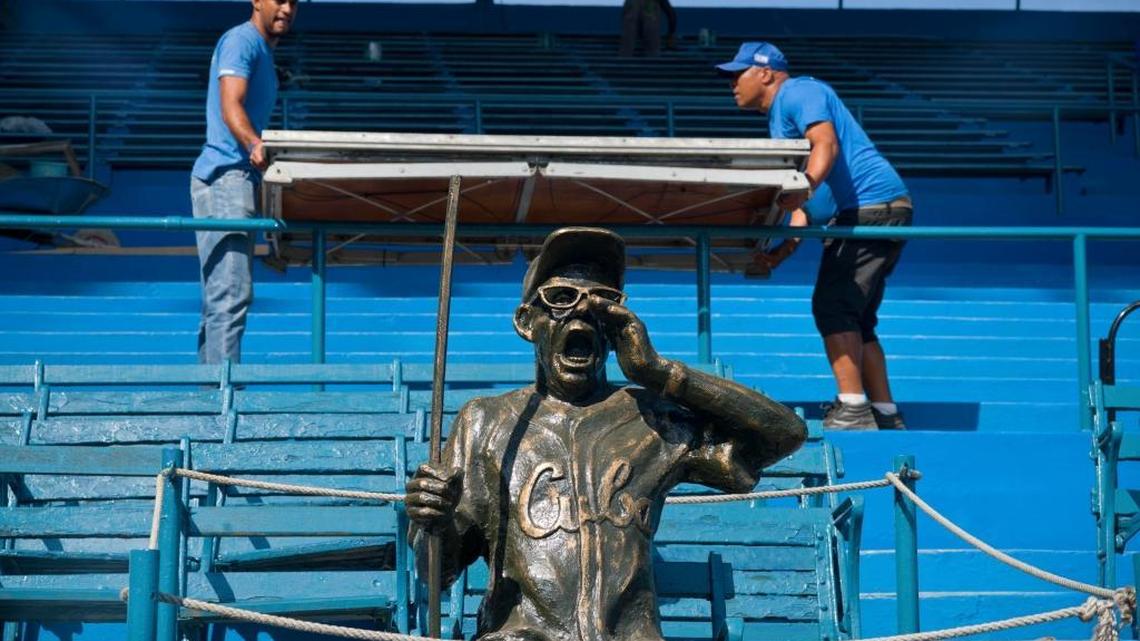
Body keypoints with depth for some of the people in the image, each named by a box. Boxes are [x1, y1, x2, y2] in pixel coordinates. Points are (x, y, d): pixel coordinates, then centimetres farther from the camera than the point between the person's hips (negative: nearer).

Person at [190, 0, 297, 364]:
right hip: (225, 178, -10)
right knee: (231, 293, -16)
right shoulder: (240, 41, -8)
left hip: (239, 180, 10)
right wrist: (254, 145, -39)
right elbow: (231, 106, -22)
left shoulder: (262, 50, 23)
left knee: (220, 295, 10)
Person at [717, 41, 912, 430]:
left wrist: (804, 189, -39)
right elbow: (793, 187, 22)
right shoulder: (778, 118, 25)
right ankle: (886, 417, 13)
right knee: (855, 318, 11)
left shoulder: (798, 93, -5)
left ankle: (852, 411, -18)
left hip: (872, 206, -11)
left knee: (833, 307, -14)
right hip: (867, 212, 11)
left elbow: (826, 144, -23)